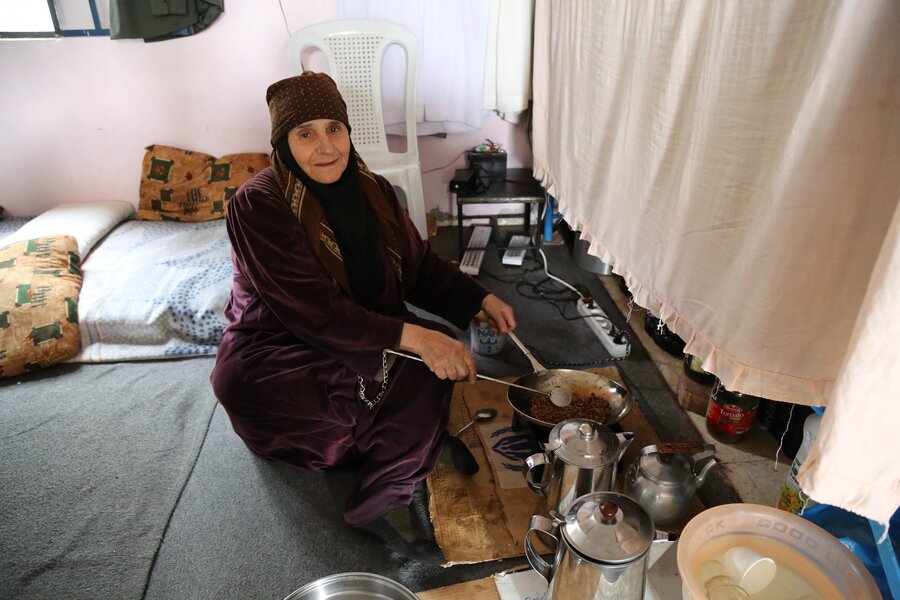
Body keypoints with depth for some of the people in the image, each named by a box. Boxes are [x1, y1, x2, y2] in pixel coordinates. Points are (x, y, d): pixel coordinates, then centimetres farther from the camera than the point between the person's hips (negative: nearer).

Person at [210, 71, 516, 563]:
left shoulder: (370, 190, 0)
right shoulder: (257, 206, -19)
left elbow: (420, 264, 8)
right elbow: (314, 311, -29)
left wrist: (483, 298, -6)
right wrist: (411, 336, -38)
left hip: (366, 335, 5)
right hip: (274, 350, -4)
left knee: (435, 354, -23)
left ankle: (381, 504, -10)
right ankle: (419, 443, 4)